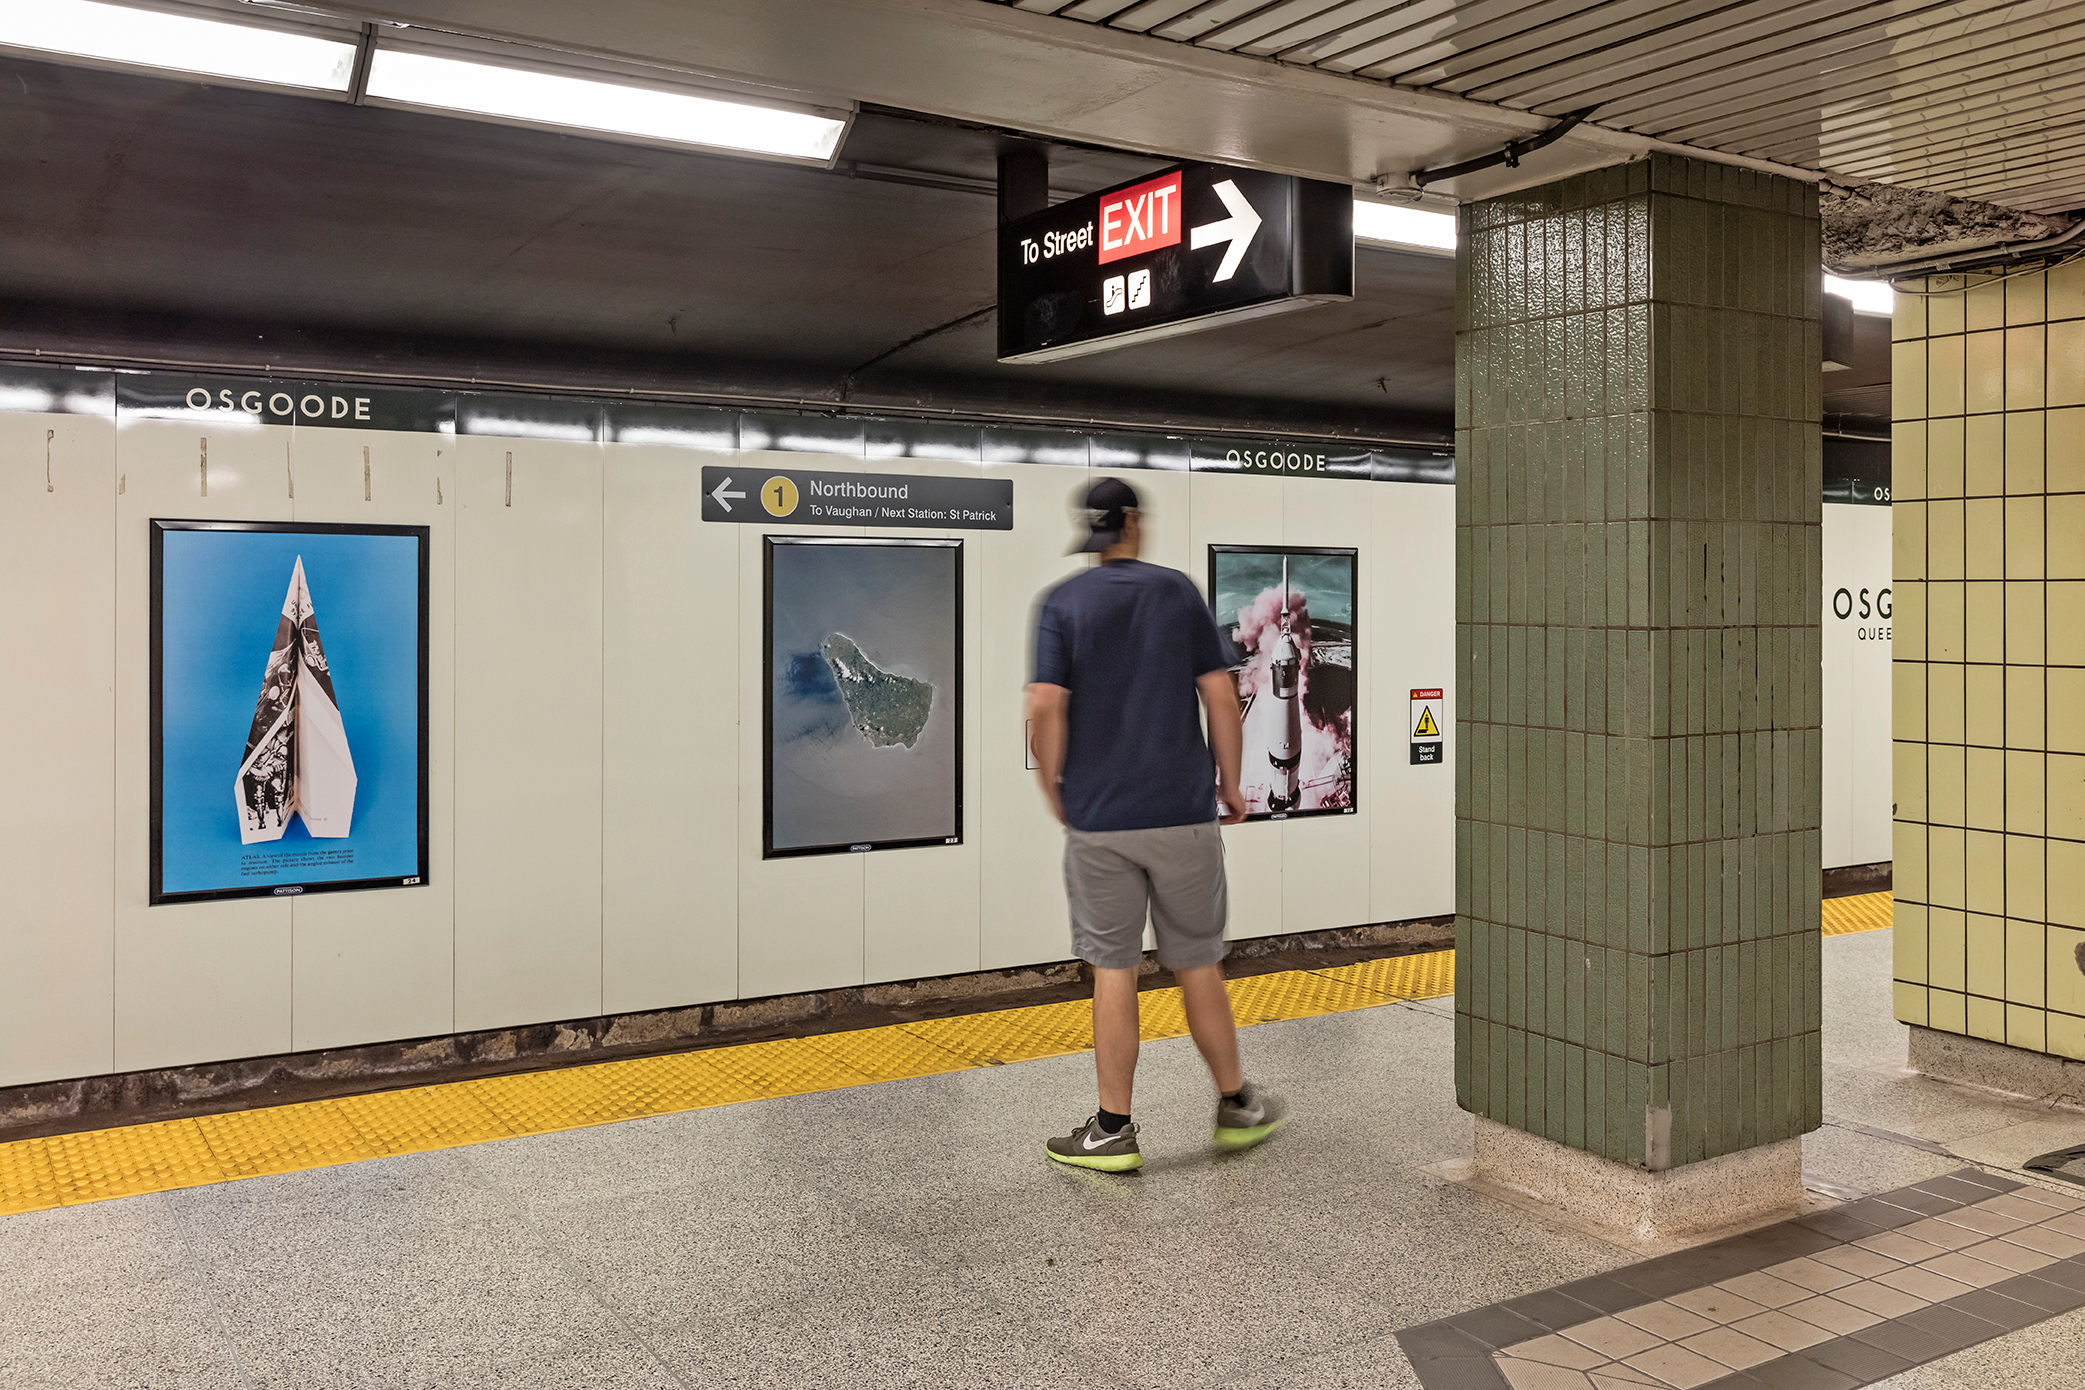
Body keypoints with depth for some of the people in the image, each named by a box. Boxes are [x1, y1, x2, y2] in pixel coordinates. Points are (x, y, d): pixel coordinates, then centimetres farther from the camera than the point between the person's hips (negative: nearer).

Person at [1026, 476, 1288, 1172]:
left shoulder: (1061, 602, 0)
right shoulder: (1178, 591, 3)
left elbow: (1045, 708, -9)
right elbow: (1221, 698, 0)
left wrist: (1054, 794, 3)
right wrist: (1230, 784, 11)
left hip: (1097, 816, -1)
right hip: (1183, 811, 1)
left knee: (1113, 971, 5)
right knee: (1198, 964, 12)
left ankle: (1114, 1130, 10)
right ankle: (1236, 1105, 25)